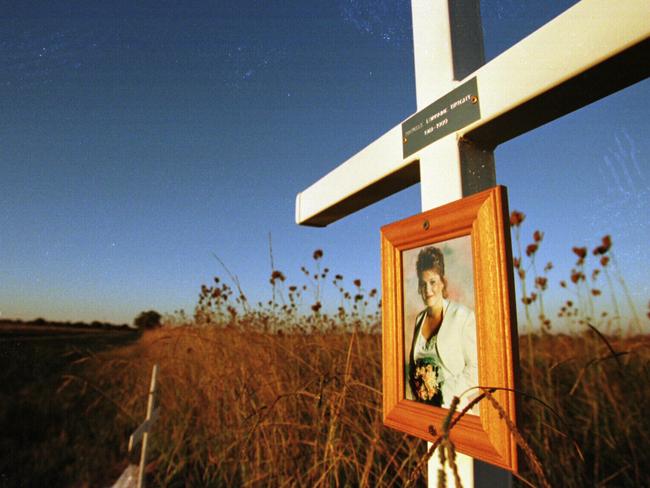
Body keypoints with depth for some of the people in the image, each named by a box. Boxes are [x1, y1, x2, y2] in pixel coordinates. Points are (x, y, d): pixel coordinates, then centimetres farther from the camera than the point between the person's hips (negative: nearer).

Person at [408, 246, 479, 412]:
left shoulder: (463, 316, -12)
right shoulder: (420, 318, 6)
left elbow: (475, 367, -13)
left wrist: (449, 396, -13)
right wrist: (416, 392, 2)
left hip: (453, 409, -4)